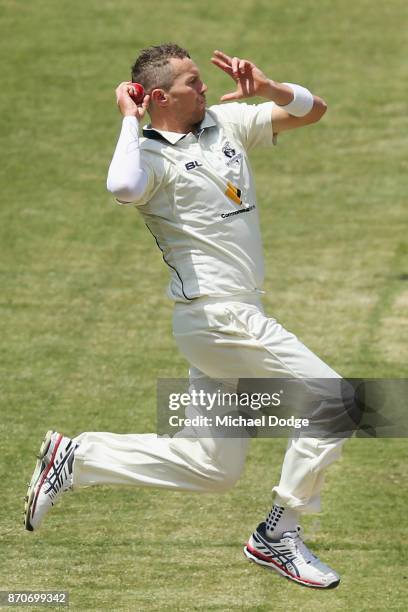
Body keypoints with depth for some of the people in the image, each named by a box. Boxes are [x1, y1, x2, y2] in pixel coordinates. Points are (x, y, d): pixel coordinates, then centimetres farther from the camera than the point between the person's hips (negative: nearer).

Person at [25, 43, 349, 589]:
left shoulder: (227, 122, 11)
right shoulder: (150, 155, -12)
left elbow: (312, 110, 14)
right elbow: (123, 187, -37)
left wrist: (265, 88, -5)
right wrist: (130, 120, -22)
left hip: (236, 315, 9)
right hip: (215, 315, -9)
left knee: (212, 468, 10)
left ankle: (77, 458, 16)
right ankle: (279, 536, -1)